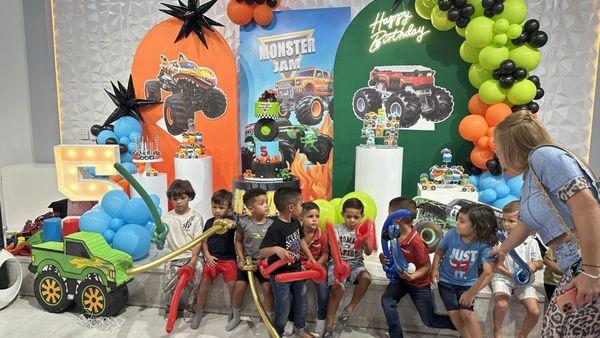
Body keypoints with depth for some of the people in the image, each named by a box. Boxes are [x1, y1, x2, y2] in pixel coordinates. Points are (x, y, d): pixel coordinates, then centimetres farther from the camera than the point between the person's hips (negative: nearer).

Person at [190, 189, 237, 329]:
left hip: (228, 258, -3)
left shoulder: (231, 221, -5)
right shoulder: (209, 222, 7)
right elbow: (204, 242, 11)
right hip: (212, 258, 3)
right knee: (204, 281, -10)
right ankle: (199, 312, 11)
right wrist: (207, 256, -4)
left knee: (232, 284, -11)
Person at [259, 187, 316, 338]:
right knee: (284, 308, 7)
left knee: (301, 301, 21)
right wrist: (276, 249, -46)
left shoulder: (295, 222, -2)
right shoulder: (276, 228, -28)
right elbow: (262, 252, -27)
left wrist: (311, 258, 13)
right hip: (280, 274, -8)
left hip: (296, 270, 8)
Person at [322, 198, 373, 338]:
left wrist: (365, 240, -21)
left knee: (366, 277, -30)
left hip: (356, 264, 2)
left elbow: (368, 252, -1)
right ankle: (329, 325, -12)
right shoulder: (337, 229, -1)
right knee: (338, 287, -28)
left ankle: (351, 307, -8)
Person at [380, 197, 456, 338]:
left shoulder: (416, 242, -31)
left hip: (419, 283, -5)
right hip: (400, 278, 5)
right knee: (387, 301, -21)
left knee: (430, 321, 8)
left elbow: (427, 266, -20)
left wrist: (413, 276, -37)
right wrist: (383, 257, -14)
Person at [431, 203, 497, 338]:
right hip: (446, 281, 2)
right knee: (454, 313, -4)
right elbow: (439, 250, 1)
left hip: (467, 284, -1)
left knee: (466, 313, -15)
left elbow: (488, 272, -28)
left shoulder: (484, 244, -23)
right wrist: (435, 268, -11)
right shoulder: (452, 234, -17)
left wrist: (472, 292, -31)